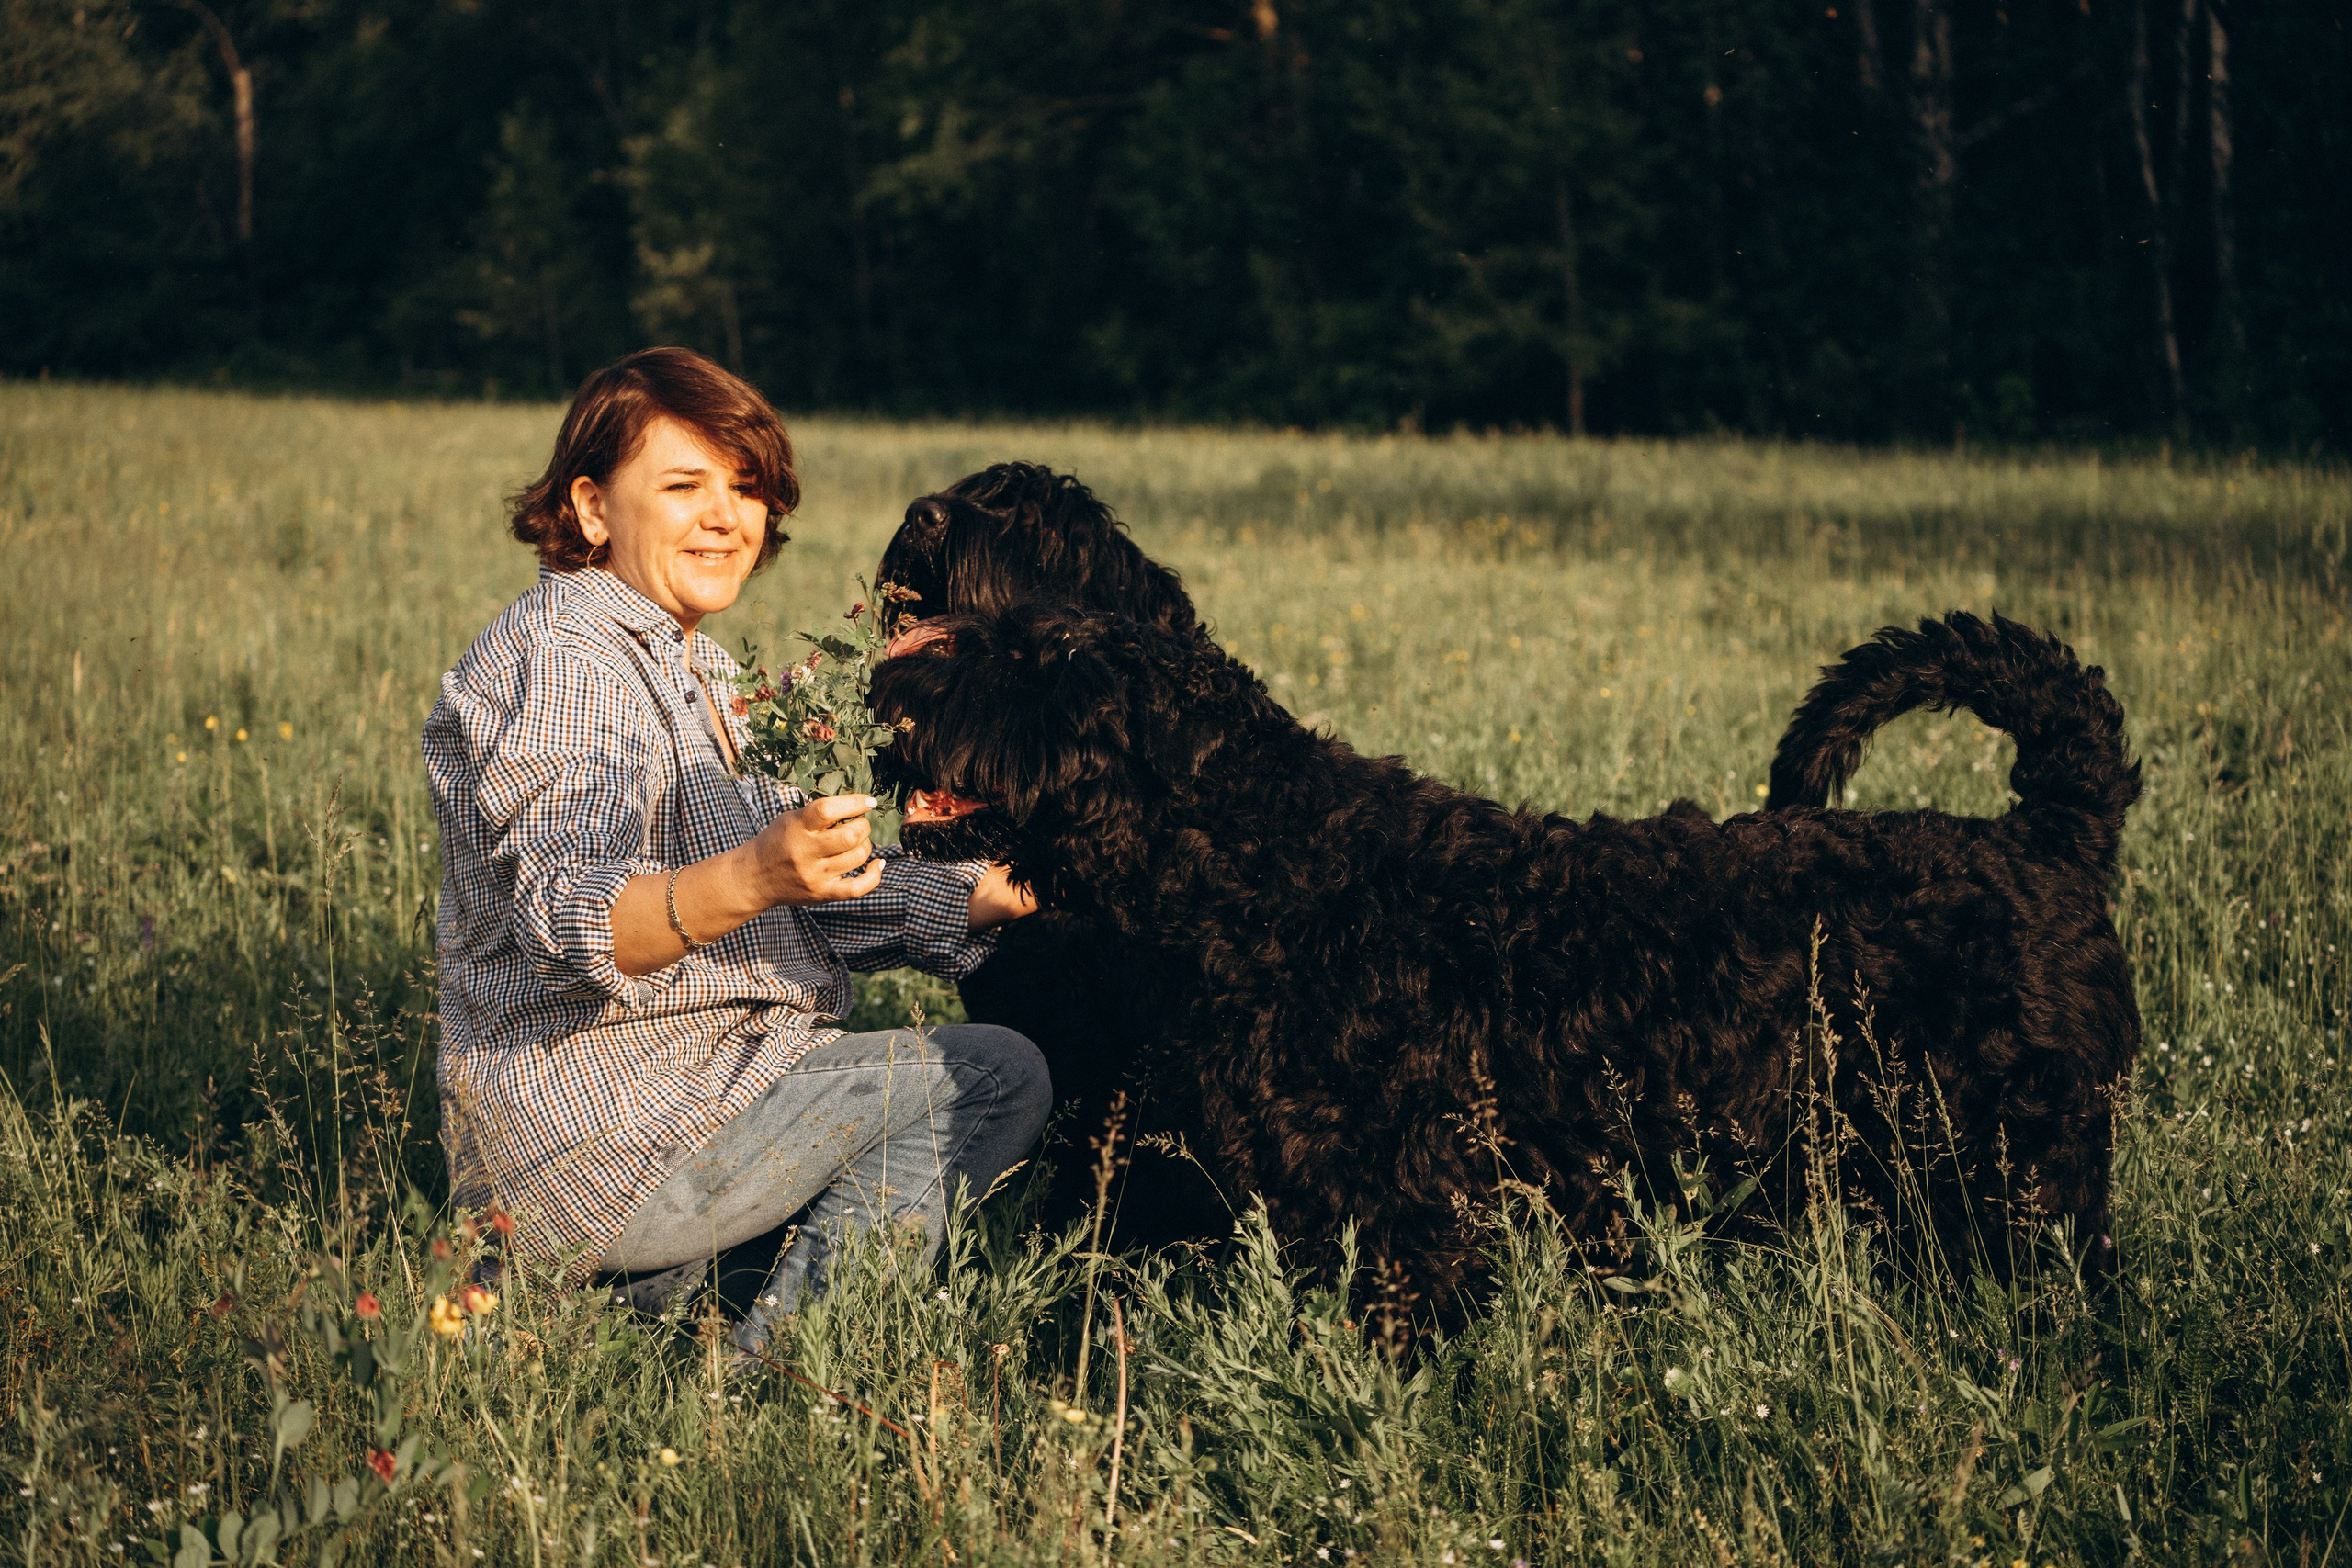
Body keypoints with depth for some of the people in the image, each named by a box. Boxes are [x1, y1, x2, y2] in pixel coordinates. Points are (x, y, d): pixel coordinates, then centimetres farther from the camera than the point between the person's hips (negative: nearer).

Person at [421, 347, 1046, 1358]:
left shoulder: (685, 667, 19)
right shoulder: (559, 660, -14)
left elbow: (812, 896, 18)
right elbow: (568, 926, -29)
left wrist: (999, 897, 7)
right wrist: (752, 878, -45)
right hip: (596, 1145, -10)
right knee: (997, 1077, -10)